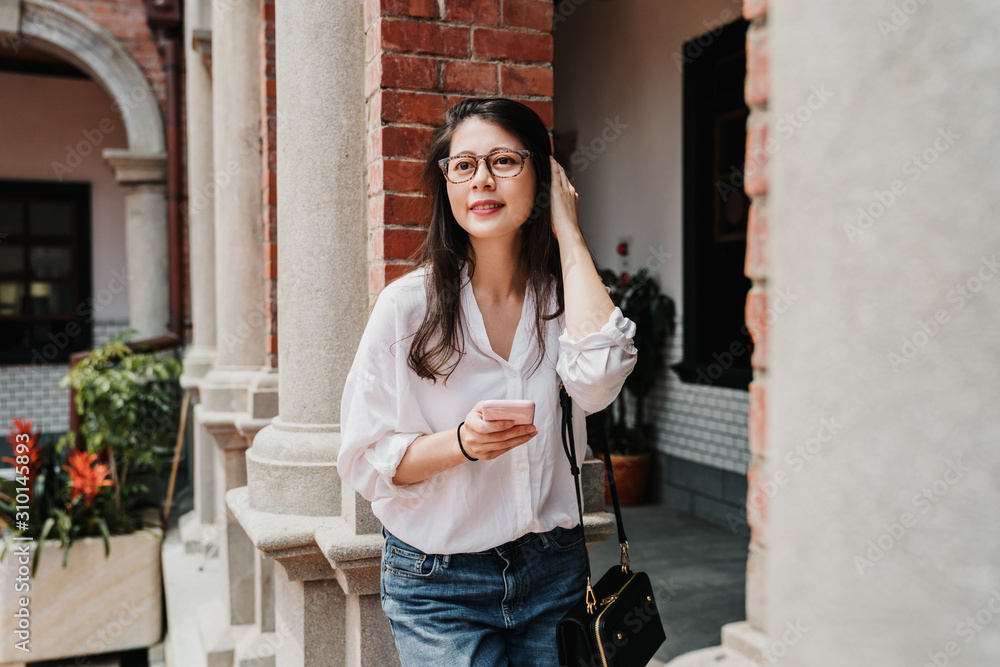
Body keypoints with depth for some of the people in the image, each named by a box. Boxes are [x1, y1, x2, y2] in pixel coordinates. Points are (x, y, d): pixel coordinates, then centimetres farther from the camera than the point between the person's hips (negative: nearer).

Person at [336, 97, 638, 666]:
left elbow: (598, 379, -26)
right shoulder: (408, 305, -11)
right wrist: (461, 443, -27)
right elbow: (365, 461, -9)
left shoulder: (564, 294, -3)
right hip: (440, 585, -2)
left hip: (554, 571, 3)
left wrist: (568, 233, -17)